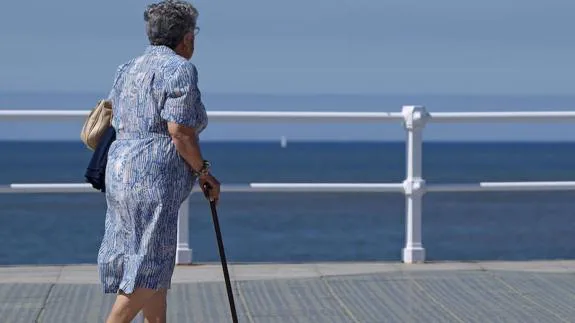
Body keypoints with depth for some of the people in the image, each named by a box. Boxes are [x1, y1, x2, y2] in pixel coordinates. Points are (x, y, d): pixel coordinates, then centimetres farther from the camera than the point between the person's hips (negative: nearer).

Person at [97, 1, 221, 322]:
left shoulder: (129, 69, 17)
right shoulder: (179, 69, -9)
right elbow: (180, 133, -15)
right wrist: (205, 173, -3)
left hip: (121, 169, 9)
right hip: (153, 178, -9)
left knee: (158, 263, 14)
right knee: (148, 266, -7)